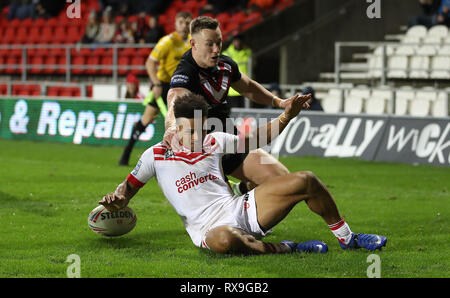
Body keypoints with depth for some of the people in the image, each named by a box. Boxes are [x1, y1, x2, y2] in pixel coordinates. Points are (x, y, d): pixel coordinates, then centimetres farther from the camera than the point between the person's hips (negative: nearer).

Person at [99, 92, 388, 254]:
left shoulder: (215, 142, 12)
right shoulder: (156, 156, 2)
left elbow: (258, 139, 23)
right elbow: (129, 186, 11)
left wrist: (286, 116, 10)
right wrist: (117, 199, -12)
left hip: (242, 208, 5)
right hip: (212, 226, -5)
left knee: (306, 181, -9)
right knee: (222, 240, -48)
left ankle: (347, 237, 7)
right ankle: (285, 248, -26)